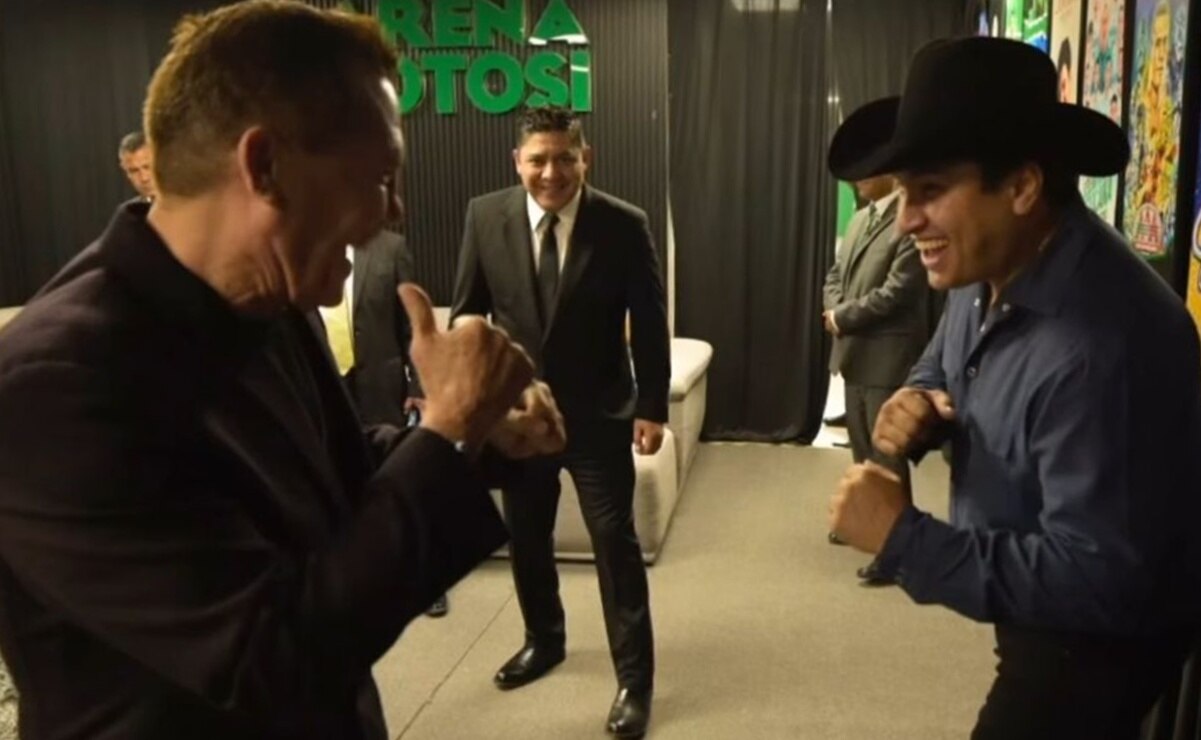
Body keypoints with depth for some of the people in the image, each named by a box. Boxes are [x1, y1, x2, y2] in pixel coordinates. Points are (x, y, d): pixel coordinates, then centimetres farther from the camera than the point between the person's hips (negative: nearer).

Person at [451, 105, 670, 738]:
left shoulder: (623, 224, -11)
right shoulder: (485, 216, -6)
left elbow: (649, 324, -6)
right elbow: (467, 309, 3)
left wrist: (652, 408, -6)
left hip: (598, 411, -3)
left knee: (613, 538, 1)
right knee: (524, 536, 18)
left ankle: (634, 677, 17)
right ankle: (543, 639, 42)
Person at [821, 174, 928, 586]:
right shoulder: (860, 218, 12)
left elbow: (895, 292, -22)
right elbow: (836, 273, 18)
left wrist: (842, 318, -12)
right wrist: (835, 310, -3)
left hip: (888, 354, -8)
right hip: (854, 350, 9)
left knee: (887, 450, -2)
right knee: (861, 442, 20)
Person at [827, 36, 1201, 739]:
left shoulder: (1100, 346, -35)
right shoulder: (989, 270, -6)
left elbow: (1095, 582, -33)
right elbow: (939, 374, 10)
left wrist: (903, 537, -31)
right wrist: (916, 406, -13)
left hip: (1100, 637, -8)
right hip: (1039, 603, 8)